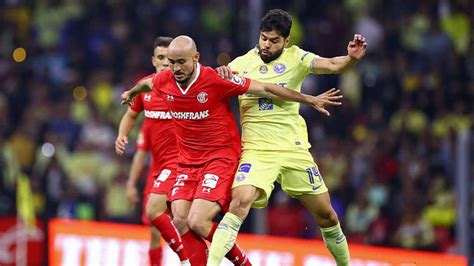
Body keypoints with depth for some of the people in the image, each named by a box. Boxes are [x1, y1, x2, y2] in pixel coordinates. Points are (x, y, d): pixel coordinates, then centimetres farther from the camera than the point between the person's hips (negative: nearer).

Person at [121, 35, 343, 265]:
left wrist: (310, 99, -5)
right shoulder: (164, 82, -2)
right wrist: (131, 93, 46)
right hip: (187, 162, 6)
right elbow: (146, 84, 24)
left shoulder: (216, 80, -17)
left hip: (221, 158, -6)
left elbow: (263, 89, -10)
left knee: (197, 222, -19)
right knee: (180, 223, -9)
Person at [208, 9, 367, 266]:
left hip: (294, 149, 2)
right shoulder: (242, 63, 2)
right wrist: (220, 74, -18)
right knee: (240, 201, -27)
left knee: (326, 215, 9)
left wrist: (351, 58, -33)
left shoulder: (295, 58, 1)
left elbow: (332, 65, -11)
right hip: (257, 150, -1)